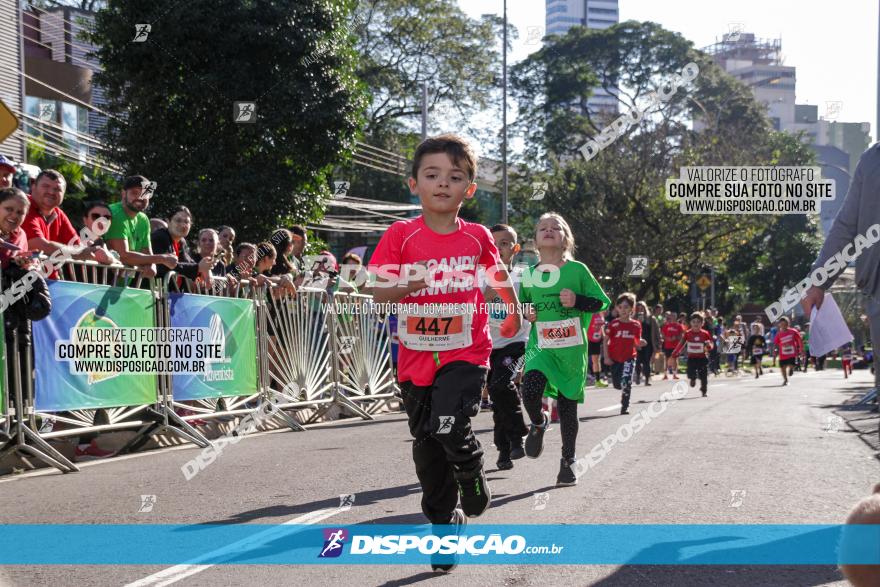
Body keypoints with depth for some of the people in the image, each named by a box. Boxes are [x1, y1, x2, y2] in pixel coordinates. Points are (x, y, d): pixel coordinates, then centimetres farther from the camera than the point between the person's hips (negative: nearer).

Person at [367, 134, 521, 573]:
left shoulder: (478, 237, -1)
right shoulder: (401, 236, -5)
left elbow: (500, 276, 18)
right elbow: (379, 294, -7)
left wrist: (515, 314, 30)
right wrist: (408, 284, -26)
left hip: (466, 352, -1)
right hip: (417, 357, 2)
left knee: (449, 426, -23)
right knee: (427, 447, 9)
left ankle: (474, 483, 9)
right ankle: (444, 523, 28)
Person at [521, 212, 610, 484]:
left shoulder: (577, 269, -1)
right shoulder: (530, 275, 7)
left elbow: (601, 301, 2)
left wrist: (577, 301, -15)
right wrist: (526, 313, 0)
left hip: (571, 349, -1)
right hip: (539, 346, 1)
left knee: (567, 405, 5)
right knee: (530, 392, -23)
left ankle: (568, 462, 20)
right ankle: (539, 423, 12)